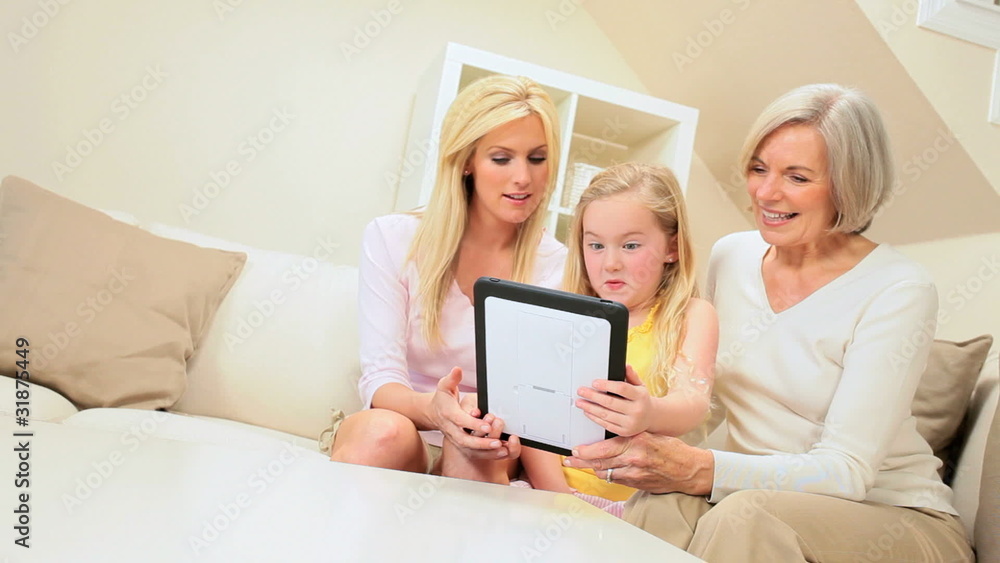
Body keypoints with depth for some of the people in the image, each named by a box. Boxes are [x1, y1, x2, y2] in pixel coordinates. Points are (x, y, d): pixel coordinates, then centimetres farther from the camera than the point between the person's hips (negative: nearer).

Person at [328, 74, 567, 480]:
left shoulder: (559, 268, -3)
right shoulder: (392, 238, -6)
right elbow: (380, 377, -13)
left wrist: (505, 426, -32)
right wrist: (432, 409, -37)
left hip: (481, 456, -1)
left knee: (481, 450, -35)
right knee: (385, 430, -34)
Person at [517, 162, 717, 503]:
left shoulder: (692, 316, 6)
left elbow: (693, 401, -12)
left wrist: (651, 413, -36)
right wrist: (554, 490, -14)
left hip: (641, 499, -2)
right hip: (552, 488, 3)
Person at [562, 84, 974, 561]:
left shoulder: (899, 292, -16)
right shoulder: (730, 257, 2)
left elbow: (846, 471, -22)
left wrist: (695, 470, -35)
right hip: (760, 494, 4)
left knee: (743, 514, -35)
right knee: (658, 506, -29)